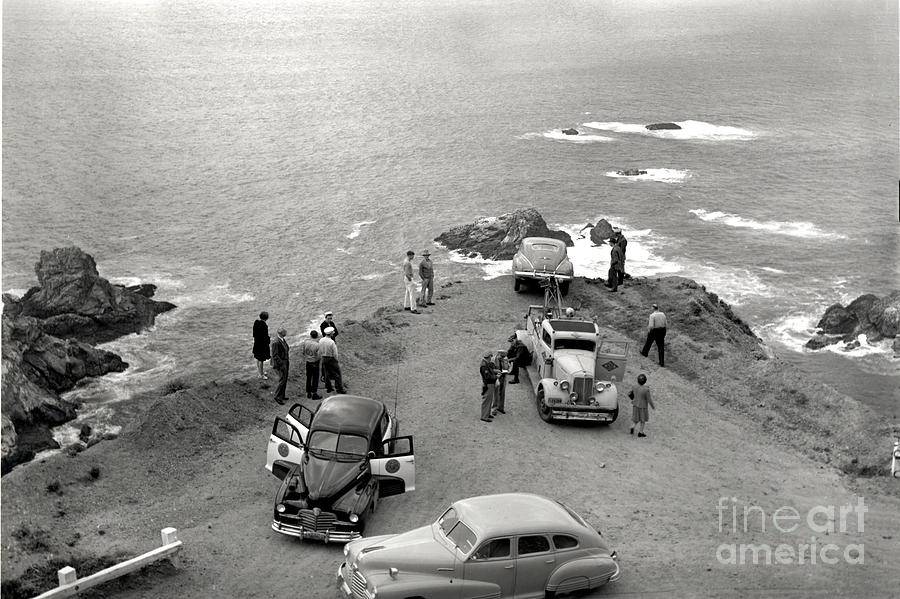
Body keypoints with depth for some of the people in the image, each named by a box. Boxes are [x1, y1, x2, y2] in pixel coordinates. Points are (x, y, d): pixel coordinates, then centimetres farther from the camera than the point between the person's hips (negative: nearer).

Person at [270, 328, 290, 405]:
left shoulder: (283, 340, 8)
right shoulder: (276, 342, -21)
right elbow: (275, 356, -21)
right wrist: (281, 364, -23)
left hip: (285, 362, 9)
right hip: (280, 364, -9)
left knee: (285, 380, 14)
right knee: (282, 380, -6)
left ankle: (282, 396, 25)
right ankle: (277, 397, 5)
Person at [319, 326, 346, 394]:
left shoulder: (321, 341, -4)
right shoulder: (332, 342, -23)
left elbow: (319, 352, 5)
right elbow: (335, 353, -16)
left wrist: (323, 356, 17)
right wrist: (336, 360, -1)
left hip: (324, 359, 6)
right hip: (331, 359, -6)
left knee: (326, 373, 18)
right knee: (337, 374, 5)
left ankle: (328, 388, 27)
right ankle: (339, 389, 9)